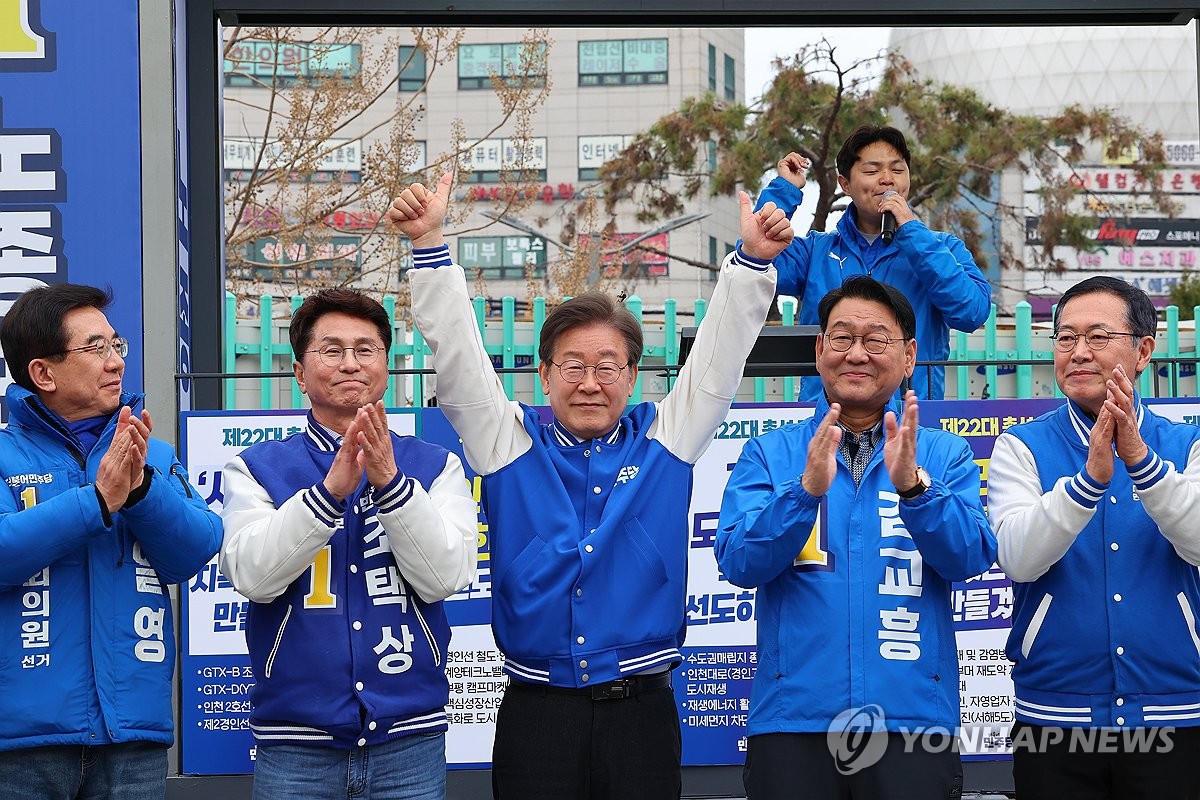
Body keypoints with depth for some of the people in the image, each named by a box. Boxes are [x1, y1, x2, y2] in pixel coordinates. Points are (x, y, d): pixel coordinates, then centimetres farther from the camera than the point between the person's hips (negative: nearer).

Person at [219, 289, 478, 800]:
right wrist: (331, 488, -22)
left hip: (410, 737, 1)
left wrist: (389, 481, -19)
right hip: (296, 741, -1)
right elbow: (254, 576, -11)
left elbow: (445, 578, -8)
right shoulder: (255, 469, 4)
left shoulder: (435, 467, 6)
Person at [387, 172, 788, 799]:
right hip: (536, 715, 0)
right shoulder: (512, 443, 7)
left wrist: (753, 259, -8)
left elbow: (718, 357, 4)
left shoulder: (662, 441, 8)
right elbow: (457, 354, 0)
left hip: (640, 713, 0)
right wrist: (428, 243, -9)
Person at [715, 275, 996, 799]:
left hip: (913, 719, 0)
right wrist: (807, 489, -21)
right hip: (794, 719, 0)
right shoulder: (768, 454, 7)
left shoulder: (945, 456, 8)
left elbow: (971, 559, -6)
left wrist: (913, 485, -22)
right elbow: (738, 563, -6)